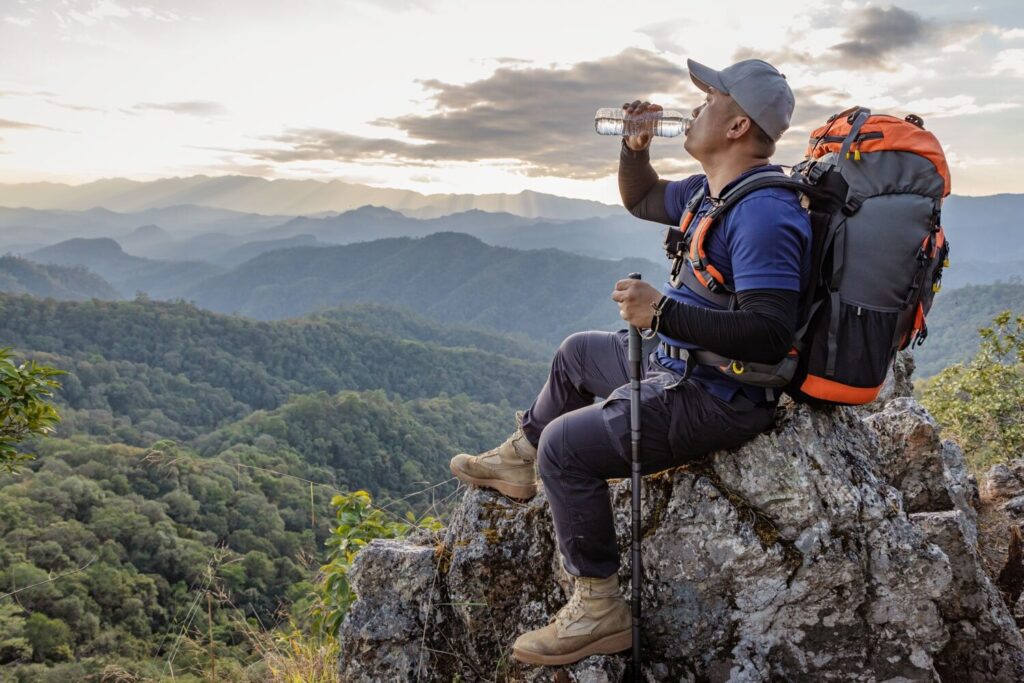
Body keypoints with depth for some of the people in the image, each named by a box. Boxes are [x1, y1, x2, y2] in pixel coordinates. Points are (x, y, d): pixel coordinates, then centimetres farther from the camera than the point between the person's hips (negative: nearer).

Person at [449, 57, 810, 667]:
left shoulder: (764, 213, -25)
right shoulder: (712, 191, 7)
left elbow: (769, 335, -34)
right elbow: (643, 200, 24)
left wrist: (662, 311, -32)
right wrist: (636, 147, 5)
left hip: (717, 402, -11)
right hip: (682, 367, 11)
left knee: (565, 445, -19)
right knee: (579, 351, 26)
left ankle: (601, 609, -8)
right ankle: (520, 462, 43)